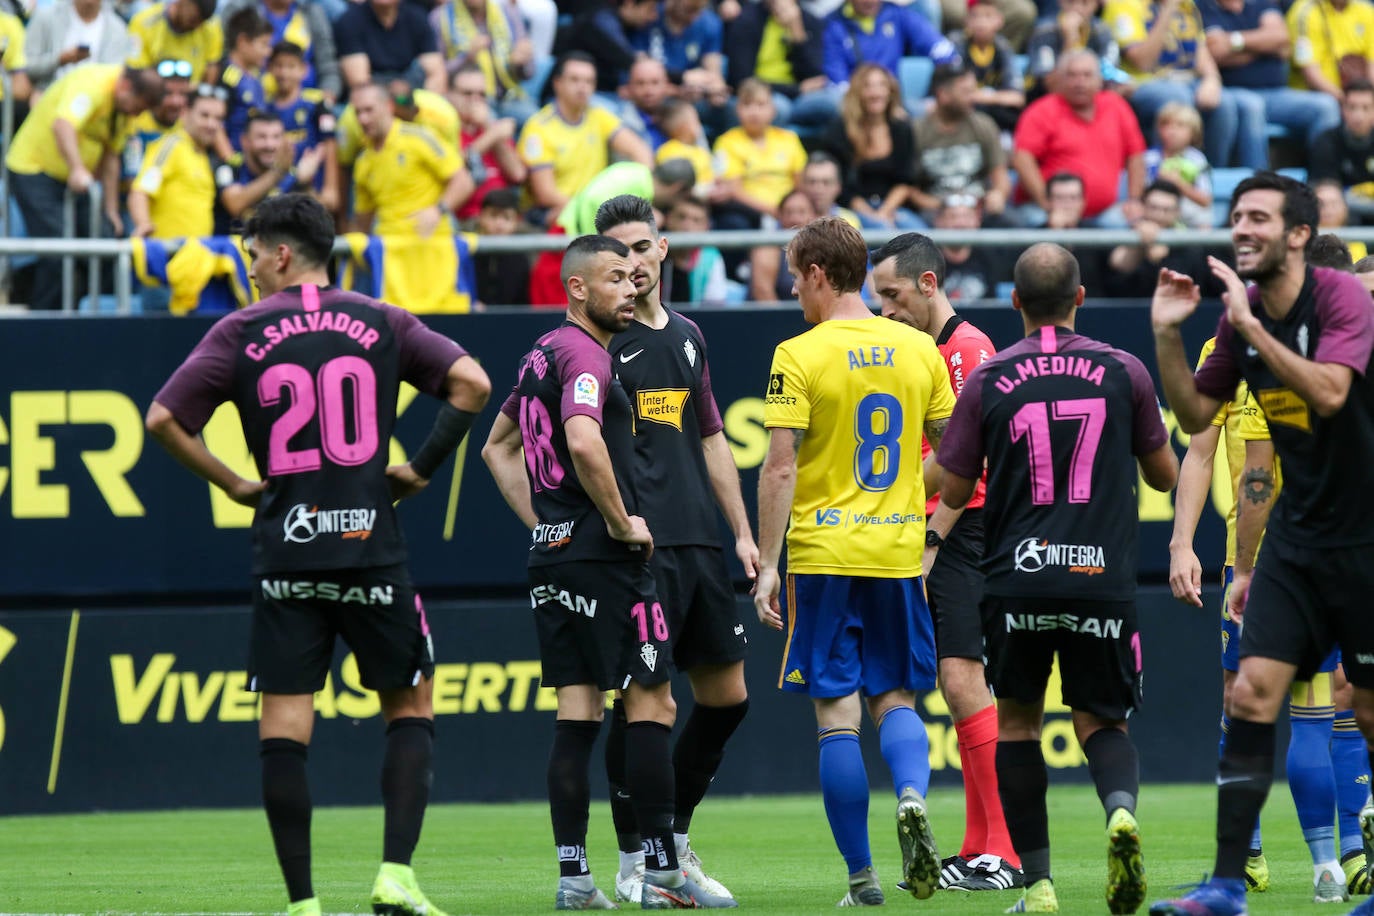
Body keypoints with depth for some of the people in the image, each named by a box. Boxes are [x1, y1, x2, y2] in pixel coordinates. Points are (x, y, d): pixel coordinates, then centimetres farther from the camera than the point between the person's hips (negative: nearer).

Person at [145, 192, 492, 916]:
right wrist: (421, 468, 5)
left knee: (282, 728, 3)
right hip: (370, 545, 1)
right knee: (410, 707, 12)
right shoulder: (378, 323, 6)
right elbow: (471, 383, -3)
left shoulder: (241, 333, 3)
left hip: (283, 551, 0)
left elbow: (163, 419, -3)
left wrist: (232, 484, 8)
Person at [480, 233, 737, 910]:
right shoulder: (584, 354, -13)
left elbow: (497, 448, 28)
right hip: (605, 560, -9)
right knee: (651, 703, -4)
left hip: (552, 557, 9)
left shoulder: (542, 354, 17)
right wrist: (623, 522, -18)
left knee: (577, 713, 7)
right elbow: (584, 443, -30)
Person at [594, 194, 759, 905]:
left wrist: (743, 534, 17)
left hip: (700, 544, 7)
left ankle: (675, 841, 22)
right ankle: (633, 861, 0)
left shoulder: (687, 336, 18)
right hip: (638, 546, -7)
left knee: (726, 695, 8)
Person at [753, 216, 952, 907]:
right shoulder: (919, 349, 5)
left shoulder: (799, 356, -8)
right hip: (900, 551, 4)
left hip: (823, 556, -4)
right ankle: (912, 797, -18)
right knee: (895, 699, 13)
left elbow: (780, 468, -11)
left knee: (837, 712, 1)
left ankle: (862, 876, 1)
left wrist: (767, 565, -8)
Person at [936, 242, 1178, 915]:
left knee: (1017, 720, 15)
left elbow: (953, 492, 3)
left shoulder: (987, 382, -1)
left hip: (1016, 580, -1)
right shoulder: (1123, 372, 1)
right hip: (1103, 580, 1)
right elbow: (1165, 475, 13)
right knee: (1100, 720, 11)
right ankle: (1121, 808, -23)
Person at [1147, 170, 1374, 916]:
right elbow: (1196, 415, 12)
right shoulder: (1240, 314, 5)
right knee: (1252, 693, -5)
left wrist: (1250, 325, -29)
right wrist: (1167, 335, -1)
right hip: (1297, 534, 6)